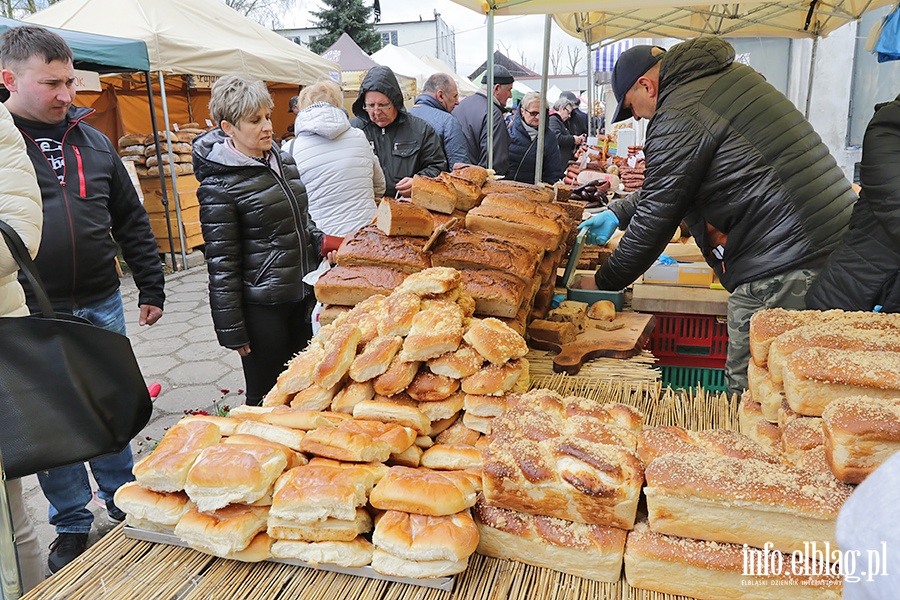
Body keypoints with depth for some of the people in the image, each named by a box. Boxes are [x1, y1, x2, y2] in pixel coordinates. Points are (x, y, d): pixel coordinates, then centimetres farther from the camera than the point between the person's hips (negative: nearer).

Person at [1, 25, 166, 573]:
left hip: (101, 307, 3)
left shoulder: (93, 142, 8)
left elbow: (131, 220, 12)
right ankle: (72, 524, 28)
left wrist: (151, 287, 12)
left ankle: (123, 503, 34)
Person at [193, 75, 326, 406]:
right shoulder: (219, 186, -14)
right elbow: (222, 265, -12)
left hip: (302, 293, 7)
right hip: (261, 306, -7)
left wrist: (322, 242, 3)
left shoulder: (283, 160, 8)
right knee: (266, 396, 7)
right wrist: (232, 331, -11)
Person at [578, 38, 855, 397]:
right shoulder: (731, 75, 19)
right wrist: (617, 213, 25)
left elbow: (655, 219, -9)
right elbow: (671, 182, 26)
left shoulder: (680, 117, -11)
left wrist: (602, 282, 2)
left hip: (779, 271, -10)